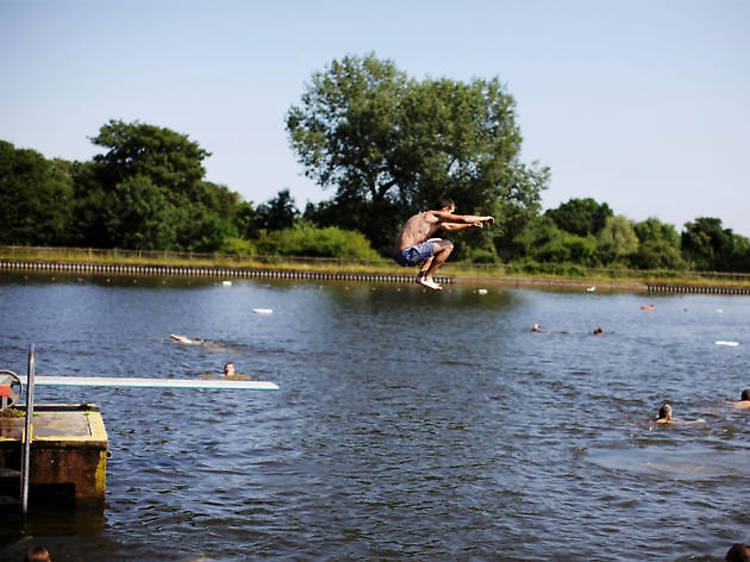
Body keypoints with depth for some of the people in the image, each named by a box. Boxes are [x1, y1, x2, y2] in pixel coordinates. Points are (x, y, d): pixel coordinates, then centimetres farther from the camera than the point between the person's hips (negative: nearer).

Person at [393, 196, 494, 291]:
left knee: (439, 243, 30)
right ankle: (428, 278, -2)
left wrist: (470, 225, 39)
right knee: (448, 246, -7)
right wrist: (483, 218, 7)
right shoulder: (435, 214, -5)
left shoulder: (432, 219, 23)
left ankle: (421, 275, 18)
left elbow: (448, 227, 40)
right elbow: (463, 219, -8)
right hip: (407, 254, -10)